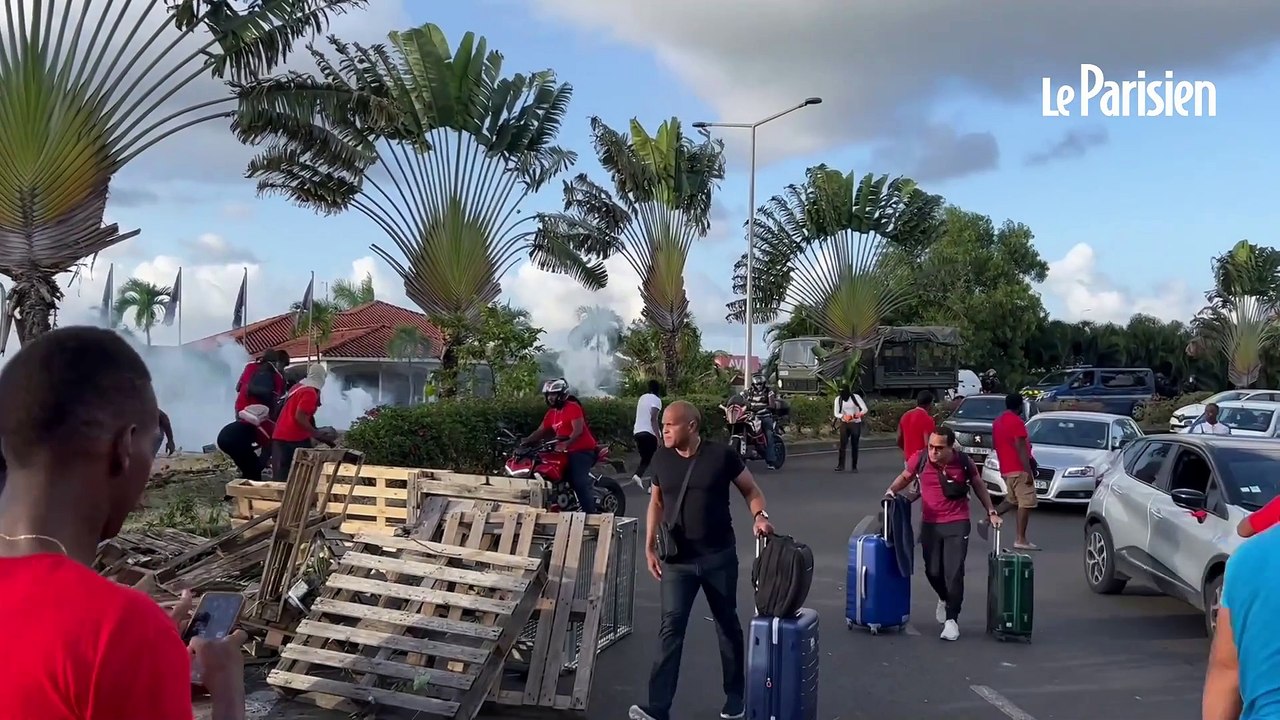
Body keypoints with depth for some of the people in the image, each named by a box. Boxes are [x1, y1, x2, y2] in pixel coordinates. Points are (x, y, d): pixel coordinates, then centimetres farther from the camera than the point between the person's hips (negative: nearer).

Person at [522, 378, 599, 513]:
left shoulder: (573, 407, -11)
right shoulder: (551, 413, 15)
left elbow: (578, 430, -21)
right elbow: (540, 432, 14)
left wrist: (566, 444, -37)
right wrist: (525, 441, -1)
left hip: (582, 450, -9)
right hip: (567, 451, 9)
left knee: (580, 482, -19)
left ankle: (590, 513, -19)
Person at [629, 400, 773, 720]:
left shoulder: (721, 455, -10)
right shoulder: (661, 459, 0)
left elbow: (751, 490, 2)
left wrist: (760, 517, -18)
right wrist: (650, 547, 7)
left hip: (719, 556, -1)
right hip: (677, 560, 2)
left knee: (727, 624, 13)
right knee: (671, 628, -6)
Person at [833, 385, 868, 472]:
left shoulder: (856, 397, -9)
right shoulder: (838, 399, -4)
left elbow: (864, 408, -14)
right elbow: (836, 413, -7)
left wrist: (860, 413, -36)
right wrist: (843, 416, -28)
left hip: (856, 423, -1)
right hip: (844, 424, 1)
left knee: (854, 446, 3)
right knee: (842, 444, -10)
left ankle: (854, 466, 10)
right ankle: (840, 465, -5)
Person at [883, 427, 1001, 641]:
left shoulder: (964, 462, -12)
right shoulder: (920, 459, -11)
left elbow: (978, 485, 7)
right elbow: (905, 476, 9)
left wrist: (991, 511, 5)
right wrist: (891, 490, -9)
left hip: (957, 524, -2)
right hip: (929, 524, 2)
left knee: (954, 572, -8)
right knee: (932, 571, 7)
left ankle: (952, 619, 3)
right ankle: (945, 599, 39)